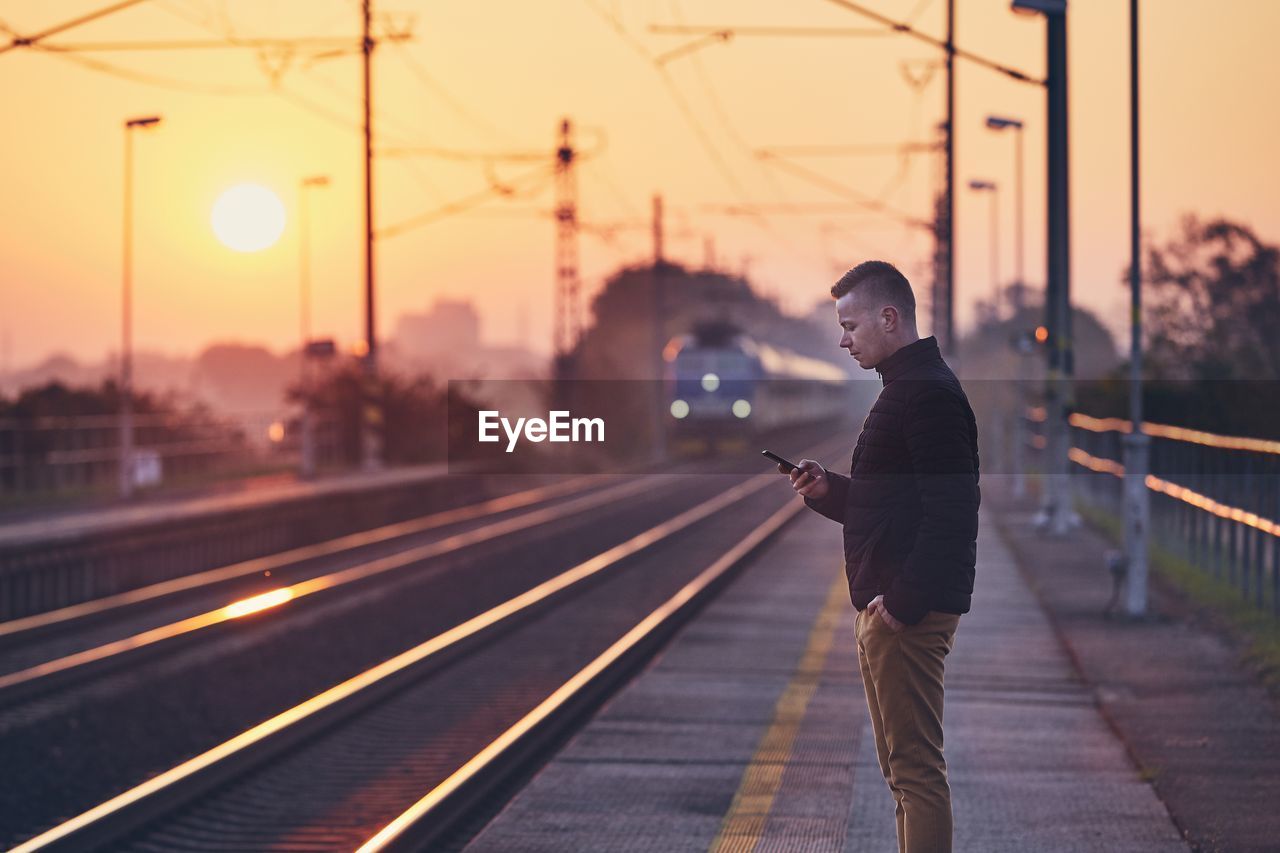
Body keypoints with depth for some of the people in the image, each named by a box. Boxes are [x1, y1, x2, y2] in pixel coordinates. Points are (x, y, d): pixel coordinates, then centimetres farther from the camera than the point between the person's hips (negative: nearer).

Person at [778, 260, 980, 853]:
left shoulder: (931, 392, -15)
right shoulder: (904, 388, 19)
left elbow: (952, 512, -22)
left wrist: (904, 600, -24)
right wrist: (828, 491, 9)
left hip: (908, 613, -11)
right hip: (885, 608, 11)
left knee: (916, 766, -9)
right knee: (901, 767, 15)